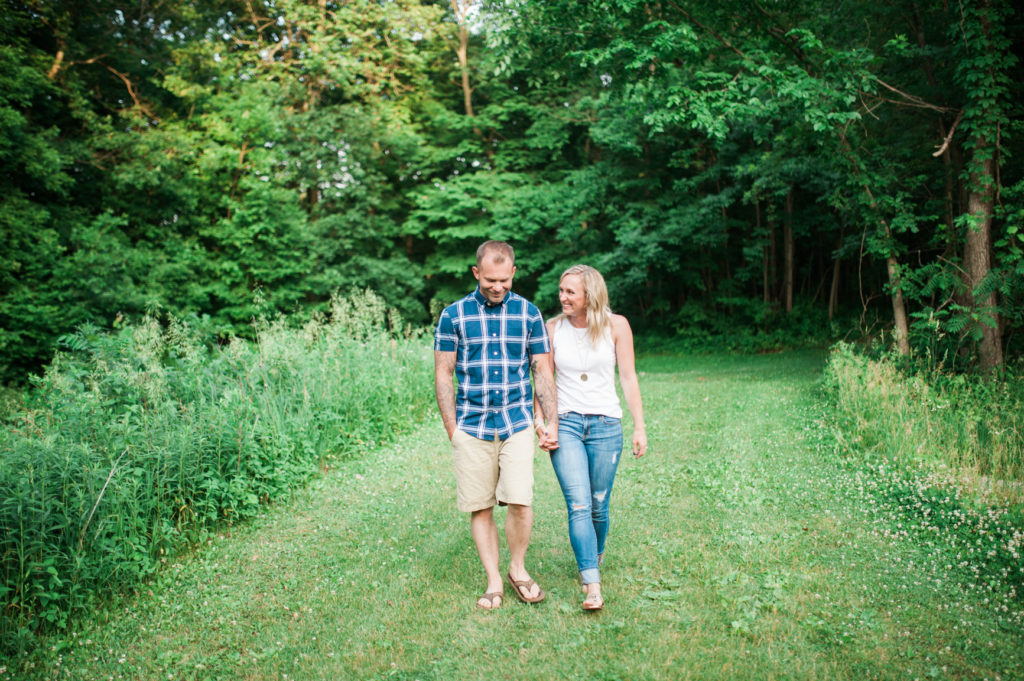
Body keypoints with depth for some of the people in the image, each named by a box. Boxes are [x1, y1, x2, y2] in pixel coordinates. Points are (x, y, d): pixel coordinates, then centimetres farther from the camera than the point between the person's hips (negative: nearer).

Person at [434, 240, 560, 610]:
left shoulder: (528, 312, 5)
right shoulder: (454, 315, 1)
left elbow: (542, 371, 9)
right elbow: (443, 374, 4)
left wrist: (553, 421, 2)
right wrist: (452, 428, 0)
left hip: (517, 424, 0)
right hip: (471, 426, 0)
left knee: (520, 502, -9)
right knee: (480, 507, 4)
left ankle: (518, 569, 16)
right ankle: (494, 581, 19)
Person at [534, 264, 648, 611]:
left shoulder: (615, 325, -1)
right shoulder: (552, 329, 2)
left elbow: (628, 378, 1)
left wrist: (639, 426, -2)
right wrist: (540, 424, -1)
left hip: (606, 424, 0)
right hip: (565, 424, 0)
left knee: (598, 505, 7)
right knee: (578, 505, -11)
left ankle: (595, 555, 35)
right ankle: (592, 586, -10)